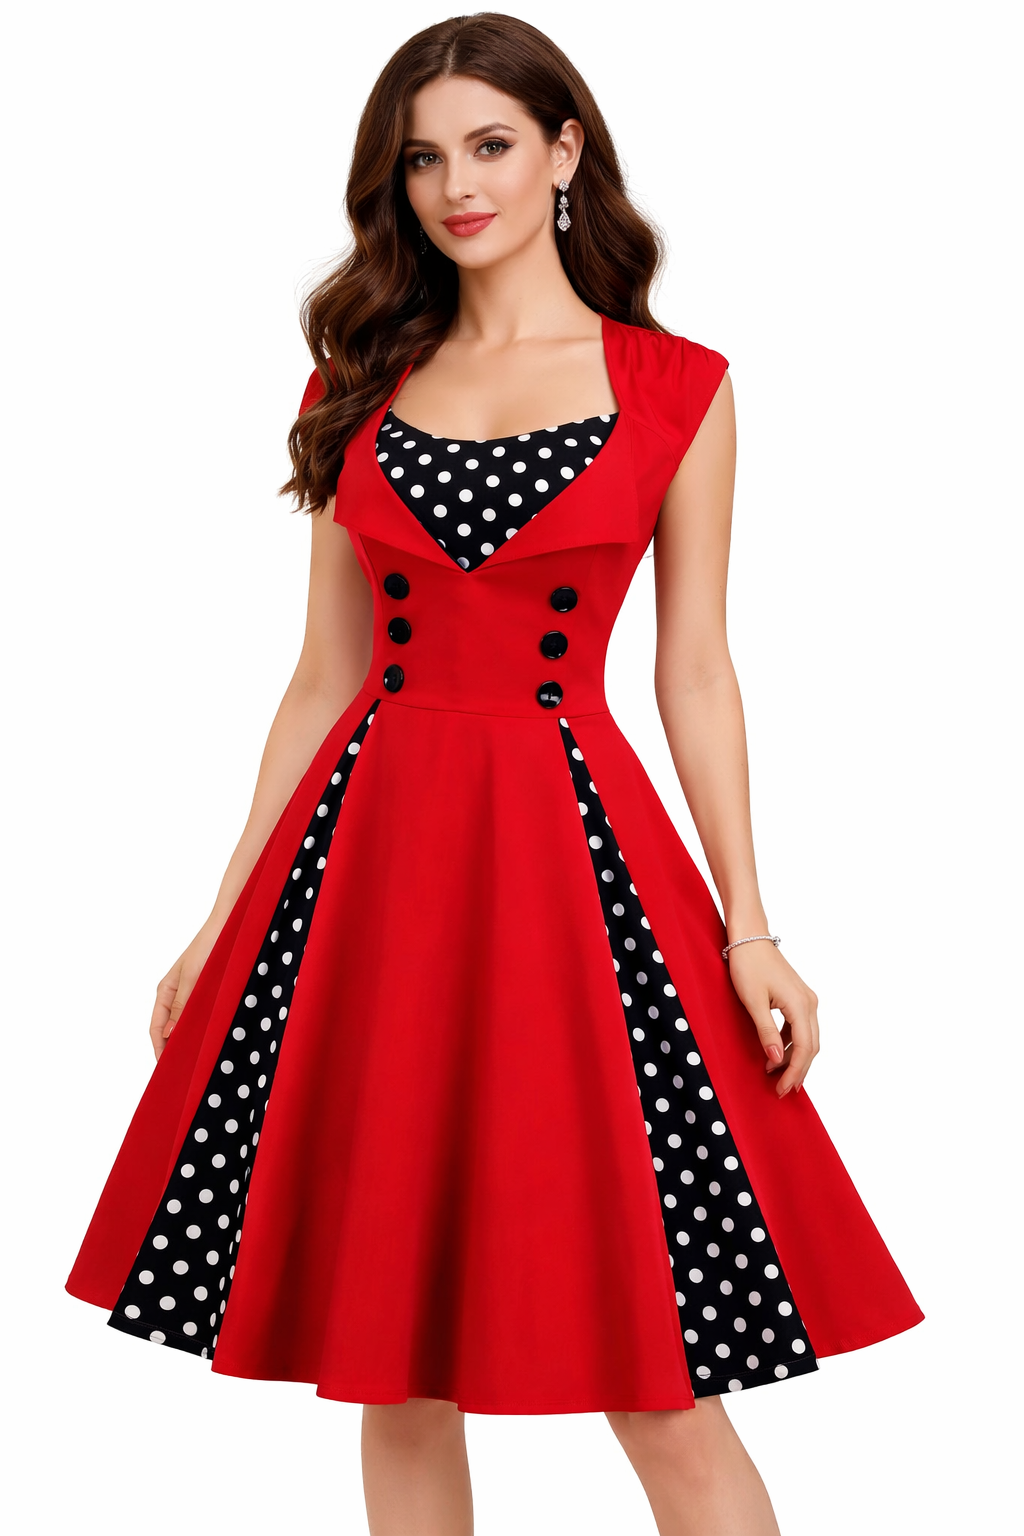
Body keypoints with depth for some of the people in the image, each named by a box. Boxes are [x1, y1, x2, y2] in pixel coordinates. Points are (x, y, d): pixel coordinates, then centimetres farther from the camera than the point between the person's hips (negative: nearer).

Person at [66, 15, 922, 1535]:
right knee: (392, 1365, 8)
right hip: (369, 849, 3)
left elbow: (695, 674, 4)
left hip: (566, 847, -3)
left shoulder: (676, 386, 5)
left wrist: (748, 931, -3)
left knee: (654, 1374, -2)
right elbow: (325, 675, 12)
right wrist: (225, 919, 10)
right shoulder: (361, 385, 12)